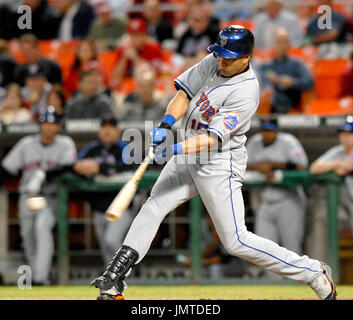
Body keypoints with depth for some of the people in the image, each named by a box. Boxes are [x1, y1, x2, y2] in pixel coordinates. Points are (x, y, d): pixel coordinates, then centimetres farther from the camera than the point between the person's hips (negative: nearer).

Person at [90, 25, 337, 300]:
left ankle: (314, 273, 0)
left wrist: (175, 150, -39)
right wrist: (166, 125, -19)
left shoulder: (246, 92, -24)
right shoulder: (214, 62, -1)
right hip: (188, 160, 8)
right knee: (151, 209, 2)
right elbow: (184, 93, -1)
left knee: (236, 242, -8)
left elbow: (214, 139, -28)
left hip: (220, 166, -8)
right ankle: (114, 280, 5)